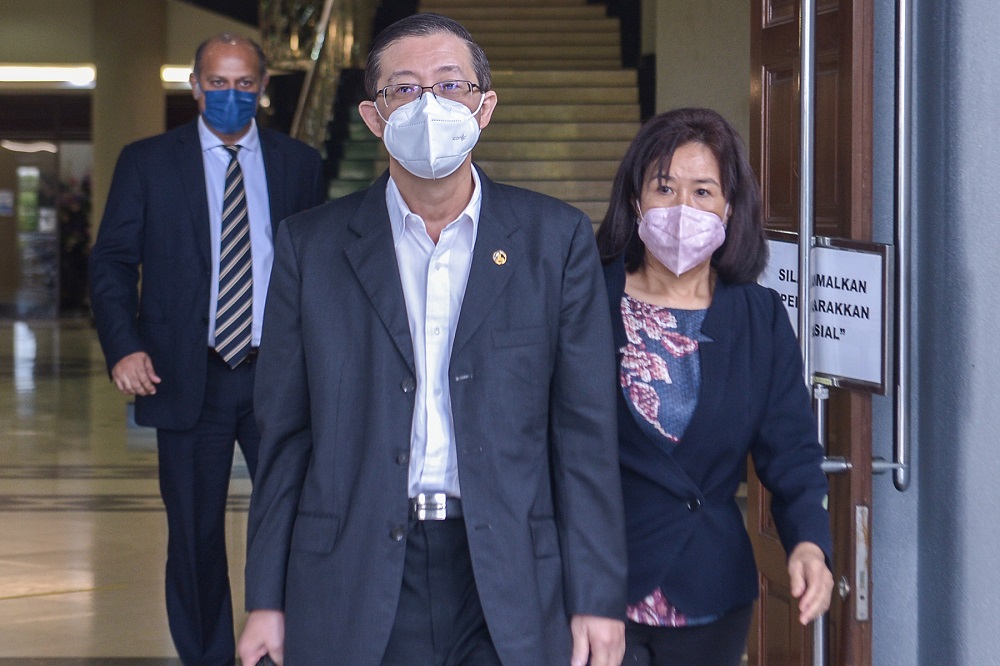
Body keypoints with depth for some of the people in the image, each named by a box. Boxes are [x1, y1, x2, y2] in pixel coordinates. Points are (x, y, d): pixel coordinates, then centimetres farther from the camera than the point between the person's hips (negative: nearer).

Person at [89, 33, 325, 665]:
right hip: (189, 378, -1)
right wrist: (124, 346, -12)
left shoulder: (301, 163, 8)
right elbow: (112, 263, 3)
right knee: (196, 535, 7)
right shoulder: (146, 162, 4)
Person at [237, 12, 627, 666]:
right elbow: (286, 435, 6)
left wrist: (598, 598, -3)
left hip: (512, 579, 0)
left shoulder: (556, 238, 3)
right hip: (356, 596, 0)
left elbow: (587, 433, 1)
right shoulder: (311, 245, 5)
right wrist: (267, 600, 3)